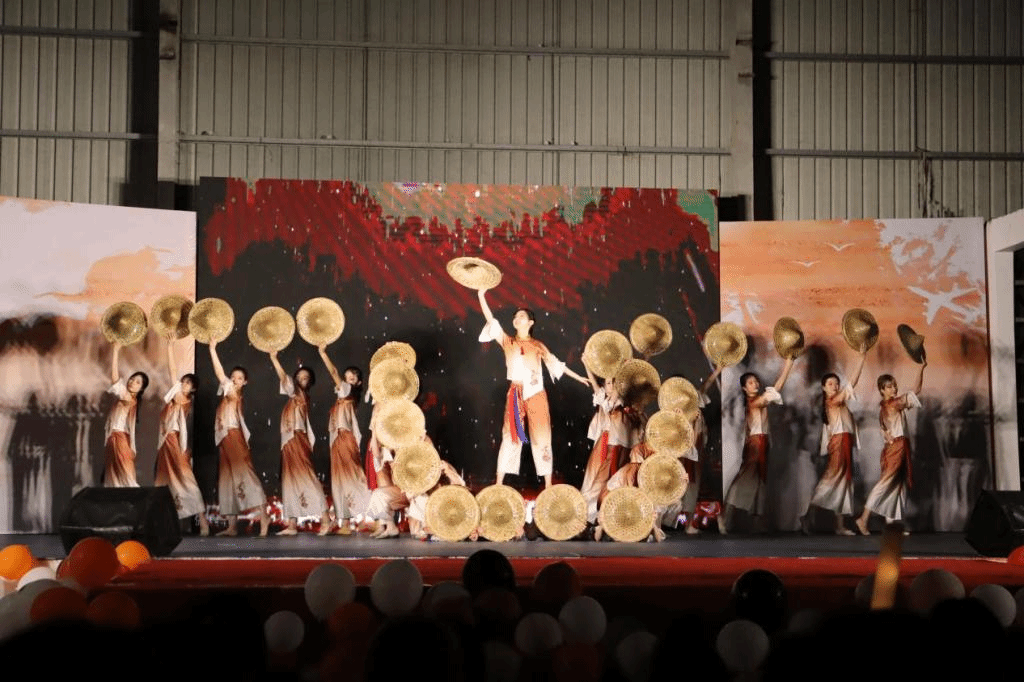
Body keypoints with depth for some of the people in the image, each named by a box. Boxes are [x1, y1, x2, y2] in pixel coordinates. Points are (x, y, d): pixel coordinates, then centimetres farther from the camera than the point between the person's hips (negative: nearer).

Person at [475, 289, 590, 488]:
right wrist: (481, 296, -10)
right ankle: (499, 483, 2)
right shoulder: (508, 342, 6)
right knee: (510, 437, -1)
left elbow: (555, 364, 13)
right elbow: (491, 320, -2)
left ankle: (548, 485, 6)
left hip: (536, 395, 0)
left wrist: (578, 377, 14)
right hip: (515, 395, 0)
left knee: (541, 438, 2)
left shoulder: (537, 346, 7)